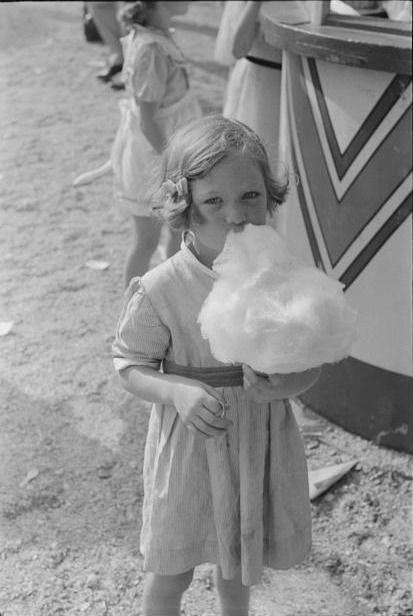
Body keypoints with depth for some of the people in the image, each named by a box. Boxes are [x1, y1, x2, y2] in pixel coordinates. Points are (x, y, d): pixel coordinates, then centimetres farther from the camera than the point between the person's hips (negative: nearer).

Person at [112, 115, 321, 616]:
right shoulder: (159, 292, -21)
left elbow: (310, 364, -5)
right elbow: (130, 366, -10)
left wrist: (286, 385, -27)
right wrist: (177, 392, -29)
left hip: (261, 439, 3)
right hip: (189, 443, -3)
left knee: (240, 557, 27)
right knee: (172, 572, 16)